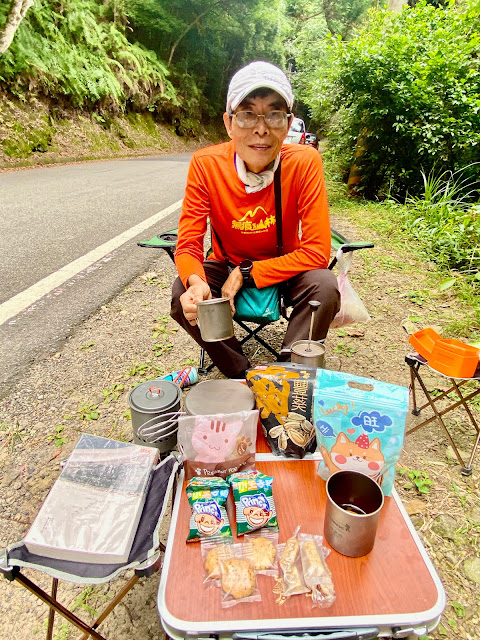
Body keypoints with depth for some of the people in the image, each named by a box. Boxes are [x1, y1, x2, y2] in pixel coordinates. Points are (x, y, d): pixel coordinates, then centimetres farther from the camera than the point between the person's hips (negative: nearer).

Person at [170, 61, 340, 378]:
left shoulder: (304, 162, -21)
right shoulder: (206, 164, -19)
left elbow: (317, 251, -22)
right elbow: (188, 245, -17)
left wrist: (246, 274, -26)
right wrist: (196, 282, -41)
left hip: (285, 266, 0)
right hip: (226, 264, 1)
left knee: (325, 287, -28)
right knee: (184, 296, -25)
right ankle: (243, 376, -6)